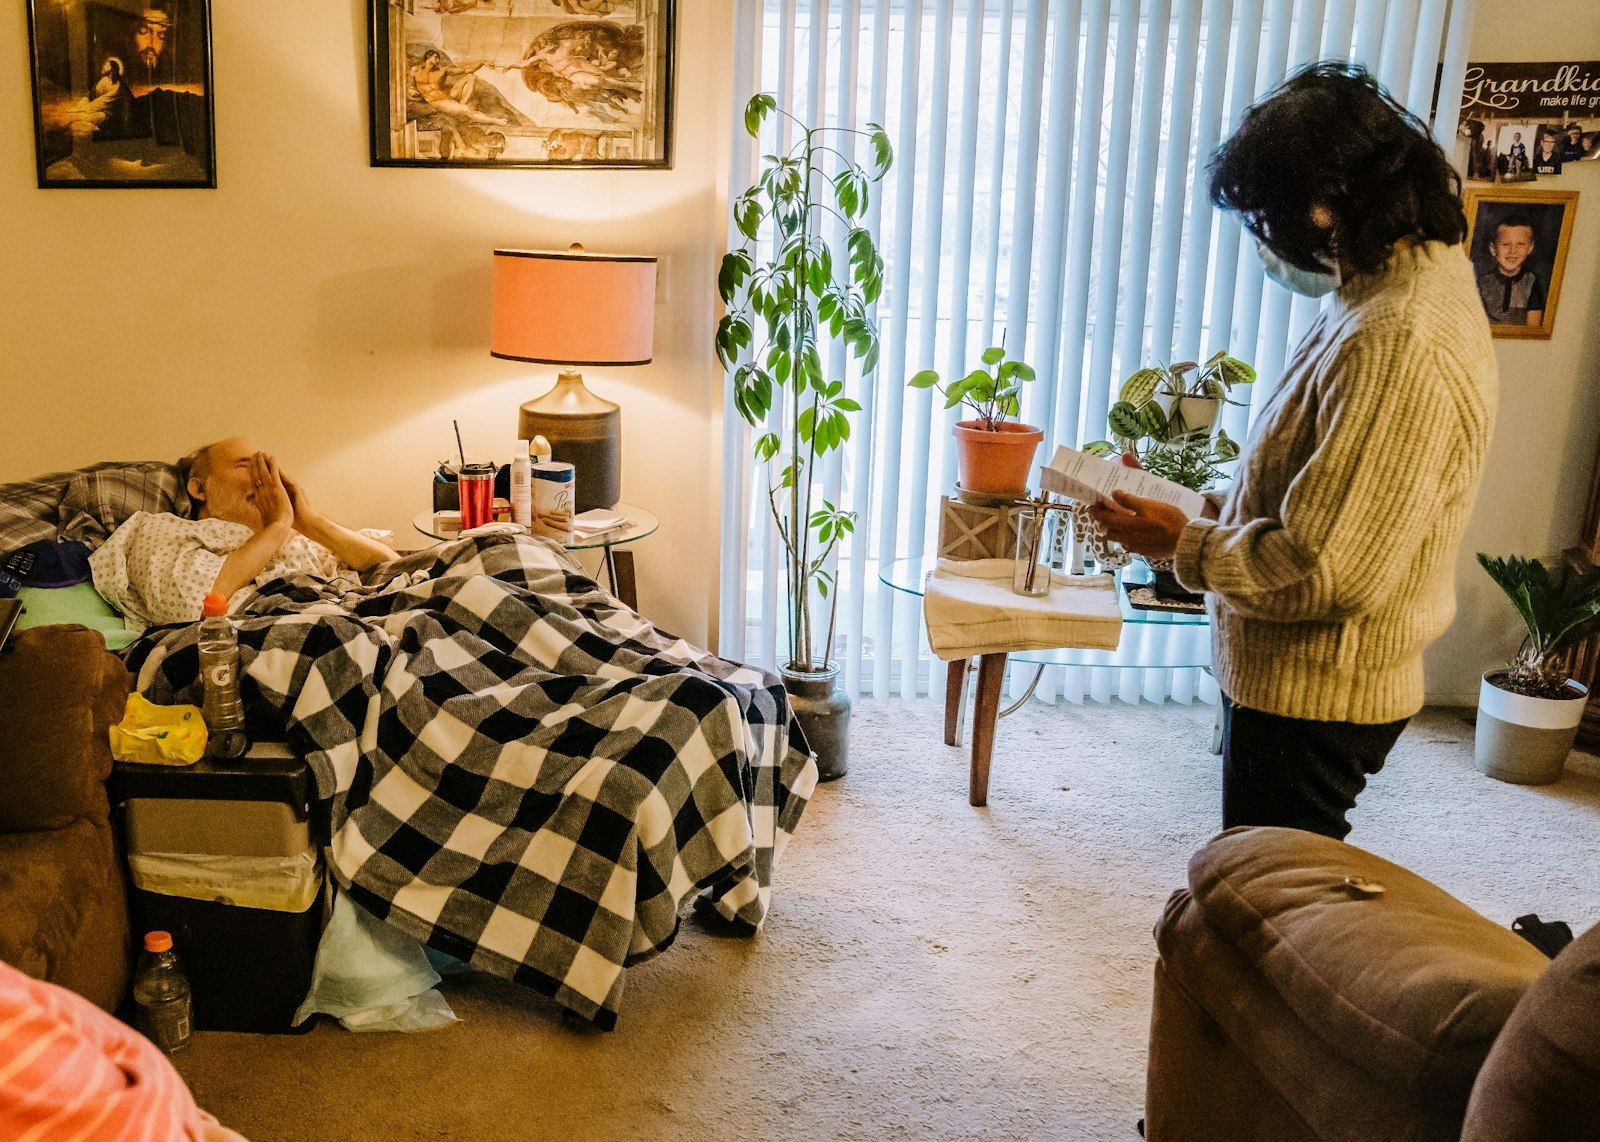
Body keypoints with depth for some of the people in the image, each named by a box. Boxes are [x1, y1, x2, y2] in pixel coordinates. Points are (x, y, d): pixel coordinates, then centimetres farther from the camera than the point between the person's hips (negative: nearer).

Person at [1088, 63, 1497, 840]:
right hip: (1288, 679, 10)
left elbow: (1330, 572, -28)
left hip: (1315, 699, -10)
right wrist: (1223, 515, 6)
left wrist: (1186, 543, -15)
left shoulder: (1400, 344, -28)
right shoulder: (1415, 279, 6)